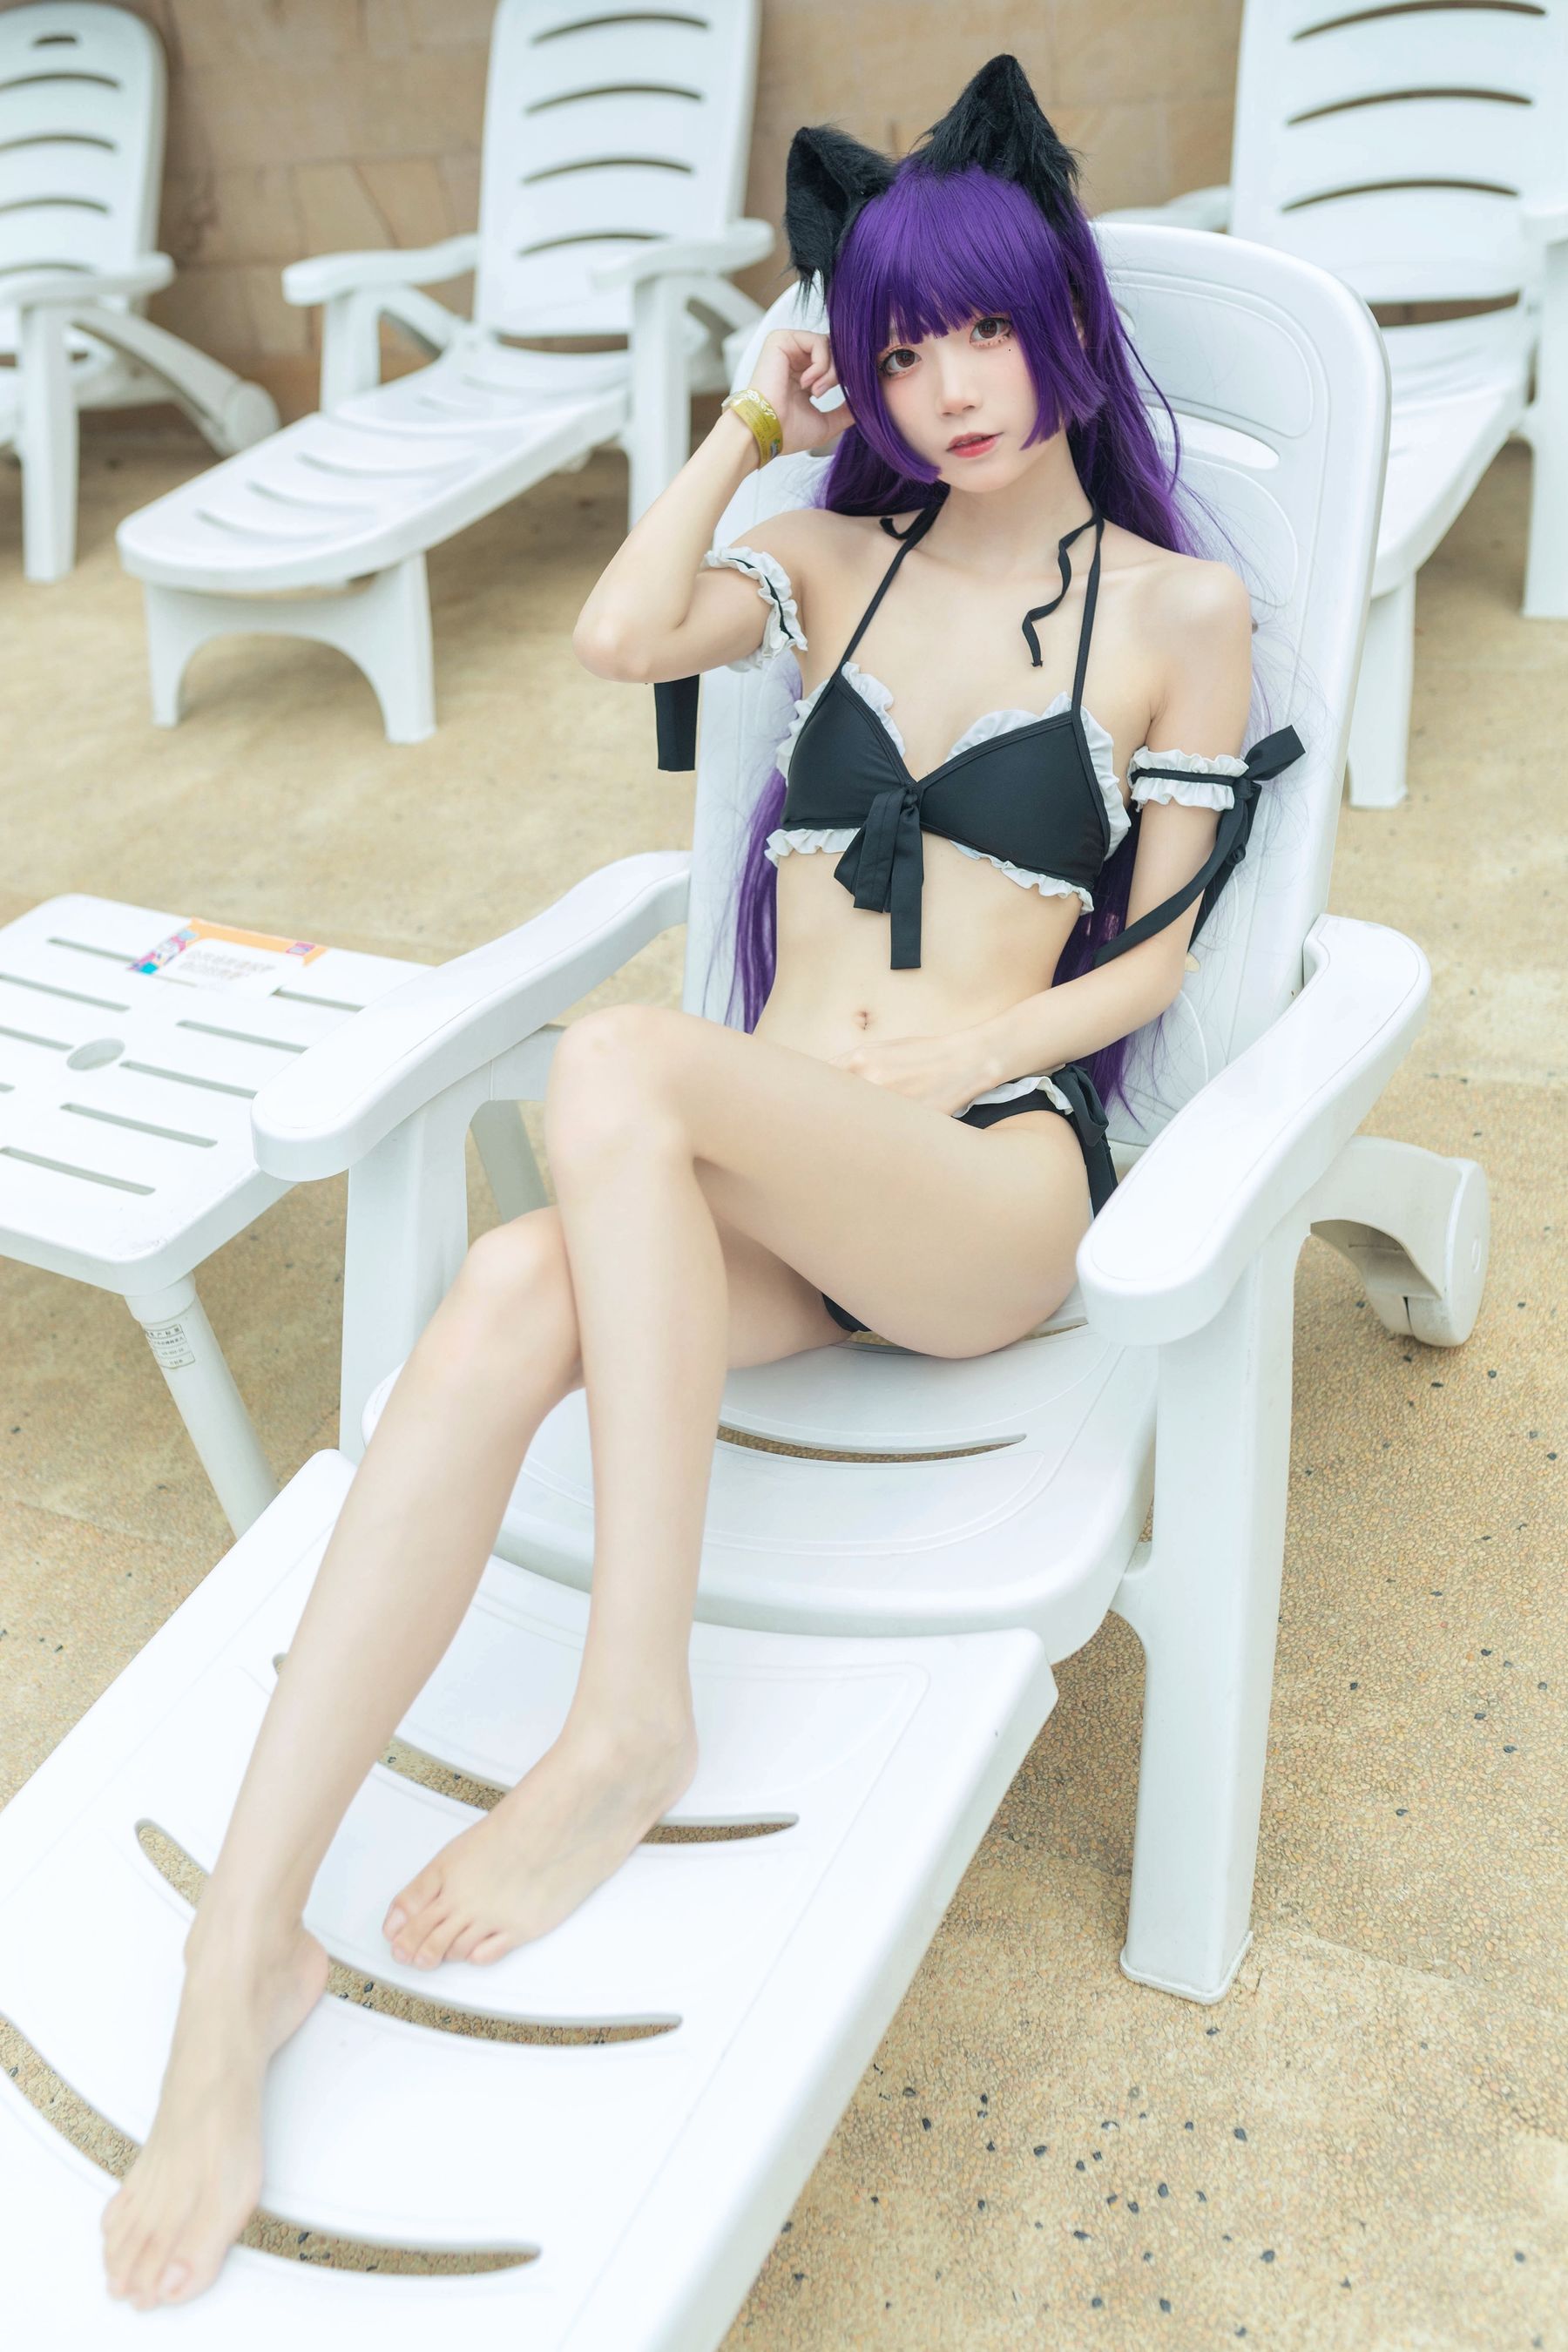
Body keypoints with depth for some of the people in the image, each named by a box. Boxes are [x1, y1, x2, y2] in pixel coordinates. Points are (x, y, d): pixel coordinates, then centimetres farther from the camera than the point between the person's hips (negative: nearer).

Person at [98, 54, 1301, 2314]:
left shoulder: (1178, 605, 9)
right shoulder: (836, 556, 19)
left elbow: (1159, 951, 6)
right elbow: (621, 635, -1)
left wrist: (973, 1039, -10)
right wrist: (751, 422, 11)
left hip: (994, 1187, -3)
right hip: (758, 1176, 3)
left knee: (620, 1066, -34)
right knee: (509, 1304, -31)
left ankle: (633, 1721, -26)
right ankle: (247, 1939, -29)